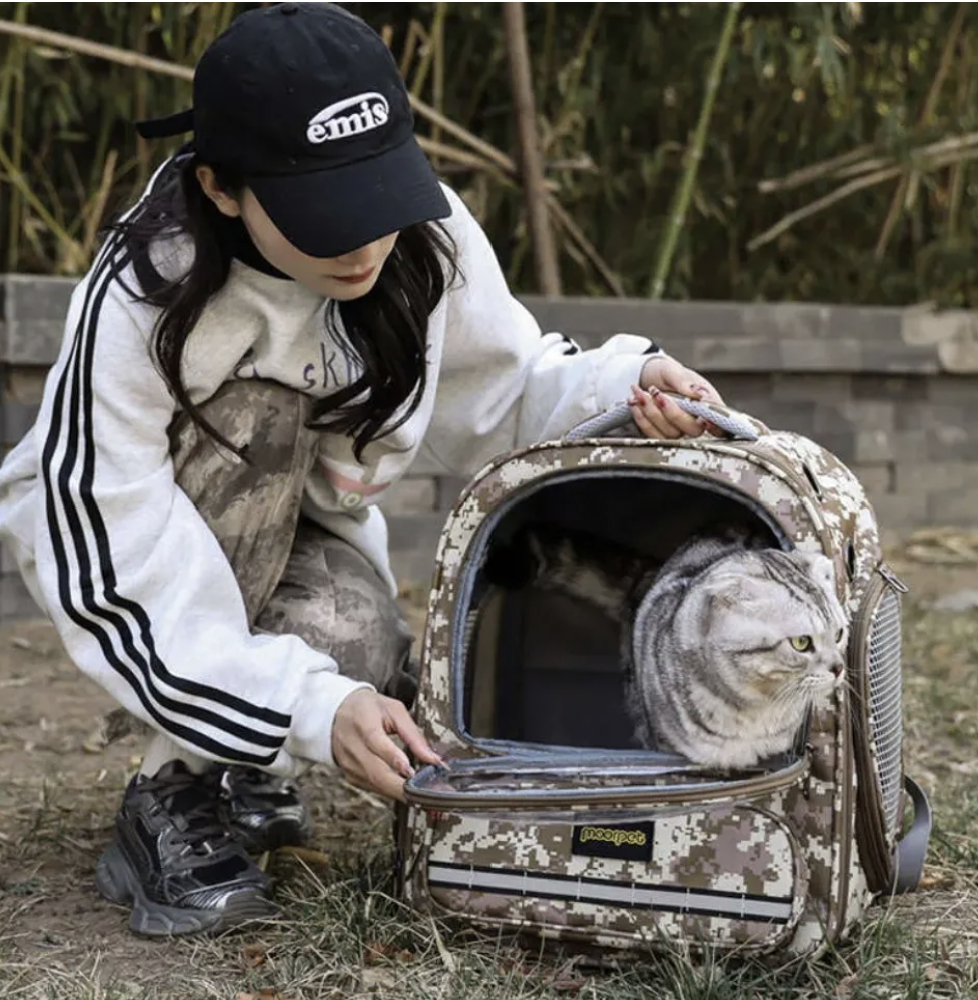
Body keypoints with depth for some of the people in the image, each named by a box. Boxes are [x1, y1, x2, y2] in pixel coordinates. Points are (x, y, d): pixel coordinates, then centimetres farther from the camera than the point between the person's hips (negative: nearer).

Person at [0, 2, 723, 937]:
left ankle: (244, 776, 8)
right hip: (105, 524, -2)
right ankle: (175, 799, -21)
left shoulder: (427, 237, -22)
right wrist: (311, 705, -43)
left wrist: (622, 384, -28)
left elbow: (507, 388, -6)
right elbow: (118, 576, -34)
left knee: (356, 650, -30)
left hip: (298, 526, 3)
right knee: (259, 410, -33)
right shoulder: (136, 304, -34)